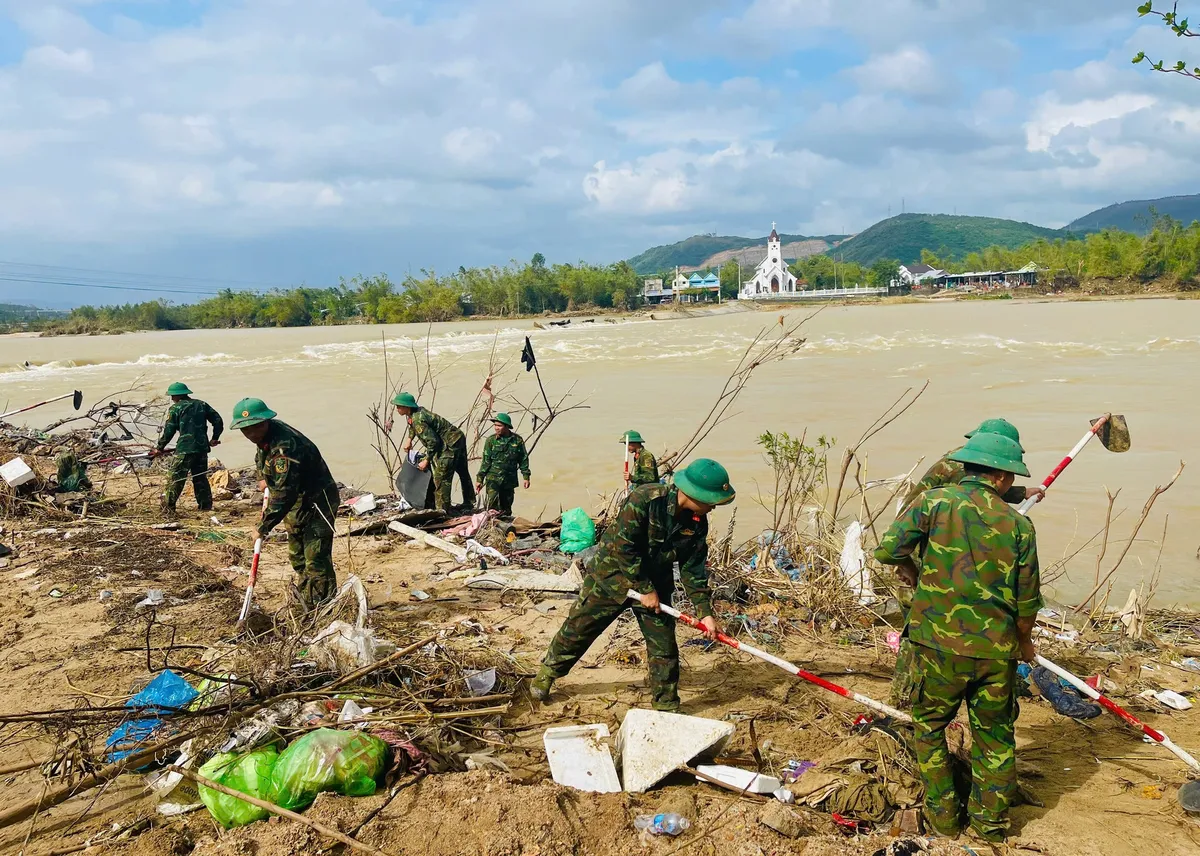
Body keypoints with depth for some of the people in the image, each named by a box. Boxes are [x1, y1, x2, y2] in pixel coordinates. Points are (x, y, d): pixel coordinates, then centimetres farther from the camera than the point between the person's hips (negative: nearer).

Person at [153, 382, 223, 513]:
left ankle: (168, 506, 1)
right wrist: (215, 438, 19)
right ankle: (206, 505, 13)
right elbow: (217, 420, 10)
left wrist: (160, 448, 8)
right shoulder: (202, 404, 14)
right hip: (202, 448, 5)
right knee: (201, 477, 14)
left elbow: (169, 431, -1)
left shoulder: (175, 408, 0)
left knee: (176, 477, 1)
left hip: (185, 449, -5)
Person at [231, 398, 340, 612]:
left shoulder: (284, 446, -33)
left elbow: (284, 494, -35)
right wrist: (264, 478, 11)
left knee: (316, 560, -15)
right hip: (297, 502, 11)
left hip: (317, 503, -11)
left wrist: (264, 526, -30)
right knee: (297, 554, 25)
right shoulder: (265, 435, -1)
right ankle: (305, 593, 45)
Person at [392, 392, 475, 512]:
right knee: (463, 472, 22)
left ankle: (442, 509, -5)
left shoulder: (418, 420, -25)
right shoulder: (418, 410, 4)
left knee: (441, 477, -9)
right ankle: (469, 502, 37)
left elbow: (432, 441, -26)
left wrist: (426, 461, -16)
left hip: (451, 444, -11)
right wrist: (409, 439, 20)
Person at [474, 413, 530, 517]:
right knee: (492, 504, -18)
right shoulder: (491, 440, 0)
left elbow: (523, 460, 9)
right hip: (493, 478, -2)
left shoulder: (517, 440, 2)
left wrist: (526, 476, 5)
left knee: (506, 506, 10)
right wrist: (479, 479, 0)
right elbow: (486, 461, 2)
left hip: (510, 480, 2)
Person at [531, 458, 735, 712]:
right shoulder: (645, 498, -29)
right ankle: (547, 673, 31)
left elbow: (694, 570, -3)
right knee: (578, 629, 7)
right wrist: (644, 589, -22)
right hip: (612, 575, -4)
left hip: (655, 585, 4)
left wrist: (705, 612, -10)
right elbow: (622, 546, -28)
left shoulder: (698, 523, -11)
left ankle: (667, 706, 22)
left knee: (664, 646, 4)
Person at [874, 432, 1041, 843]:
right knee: (995, 735, 18)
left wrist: (911, 571, 10)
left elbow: (888, 549, -12)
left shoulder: (934, 502, -6)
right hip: (997, 651, 1)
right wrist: (1024, 641, 22)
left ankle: (943, 813, 23)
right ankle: (991, 820, 27)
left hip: (940, 644, -1)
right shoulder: (1019, 524, -2)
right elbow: (1027, 599, 3)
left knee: (929, 726, 18)